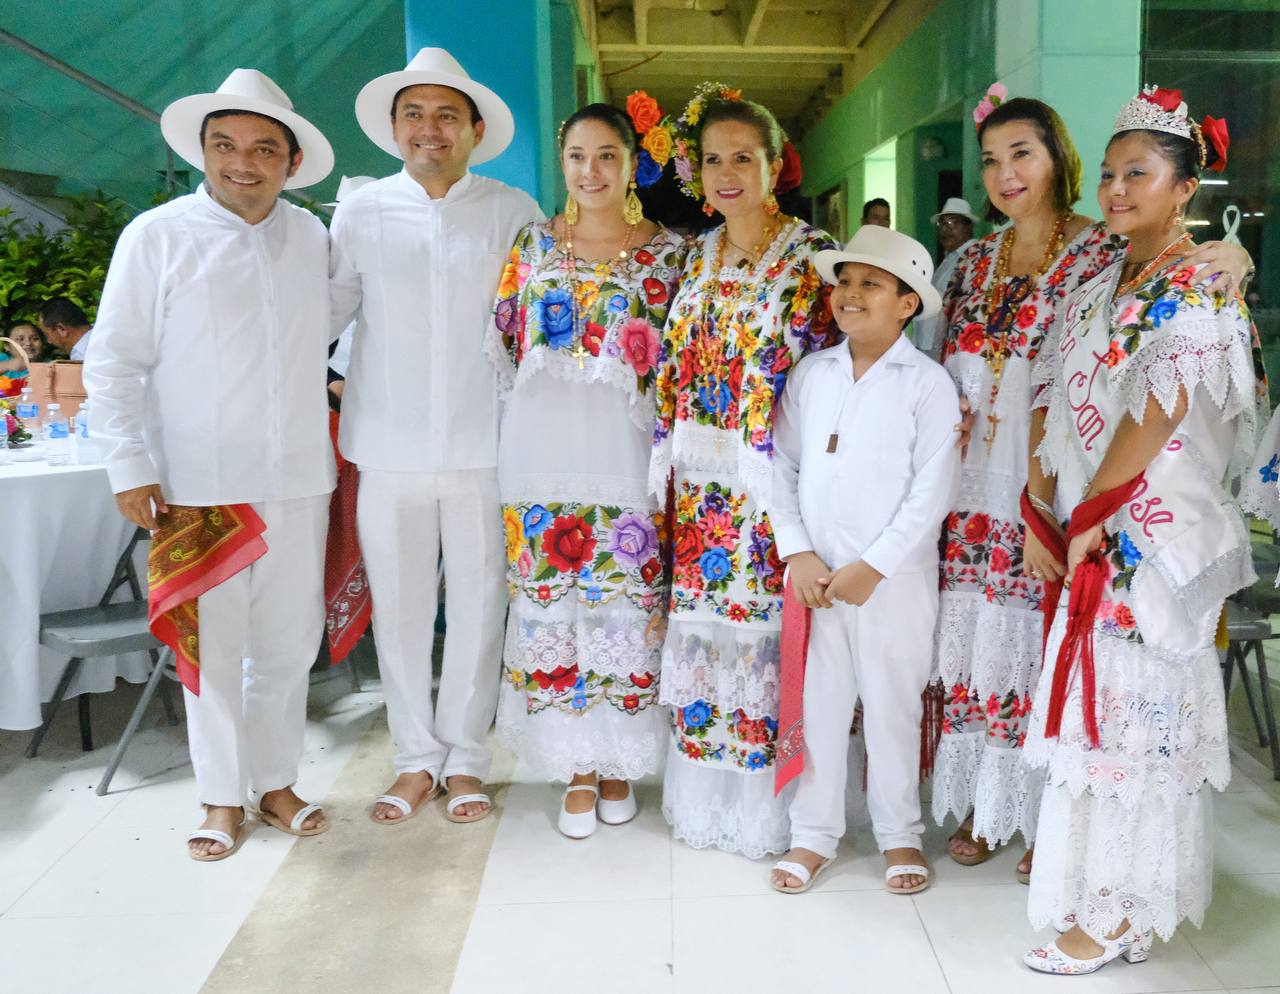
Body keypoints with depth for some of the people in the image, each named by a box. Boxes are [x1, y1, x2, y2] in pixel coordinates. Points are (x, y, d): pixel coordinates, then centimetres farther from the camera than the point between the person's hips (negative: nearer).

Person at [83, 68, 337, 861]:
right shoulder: (157, 236, -2)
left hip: (300, 477, 3)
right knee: (214, 646, 5)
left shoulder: (312, 237, 7)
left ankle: (276, 782, 27)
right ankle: (223, 798, 22)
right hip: (199, 484, -3)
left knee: (290, 640, 10)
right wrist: (130, 466, -6)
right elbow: (115, 363, -2)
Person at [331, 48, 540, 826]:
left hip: (482, 443, -1)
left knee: (478, 603, 7)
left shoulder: (514, 212, 2)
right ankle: (416, 757, 24)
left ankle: (466, 757, 23)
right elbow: (323, 315, 9)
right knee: (398, 608, 8)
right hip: (390, 446, 1)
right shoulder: (360, 213, 5)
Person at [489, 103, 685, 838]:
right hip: (544, 450, 2)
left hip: (627, 453, -1)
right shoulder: (534, 243, 9)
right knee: (552, 606, 4)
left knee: (629, 606, 4)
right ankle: (576, 765, 20)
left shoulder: (669, 250, 4)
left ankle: (619, 761, 23)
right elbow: (506, 344, 11)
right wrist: (547, 401, 5)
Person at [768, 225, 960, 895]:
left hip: (894, 579, -3)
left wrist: (871, 567, -13)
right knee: (816, 703, 10)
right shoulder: (810, 374, 5)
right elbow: (781, 467, 4)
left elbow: (931, 491, -10)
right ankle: (814, 834, 25)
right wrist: (798, 556, -6)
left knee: (893, 707, 9)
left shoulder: (928, 383, -5)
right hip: (813, 574, 3)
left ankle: (899, 833, 27)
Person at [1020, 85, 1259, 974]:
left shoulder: (1199, 291, -9)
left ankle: (1118, 916, 11)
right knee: (1093, 706, 12)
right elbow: (1053, 403, 9)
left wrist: (1087, 519, -14)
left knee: (1130, 710, -2)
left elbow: (1159, 413, -18)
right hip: (1087, 537, 7)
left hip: (1152, 536, -7)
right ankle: (1087, 878, 26)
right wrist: (1042, 515, 1)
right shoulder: (1100, 291, 13)